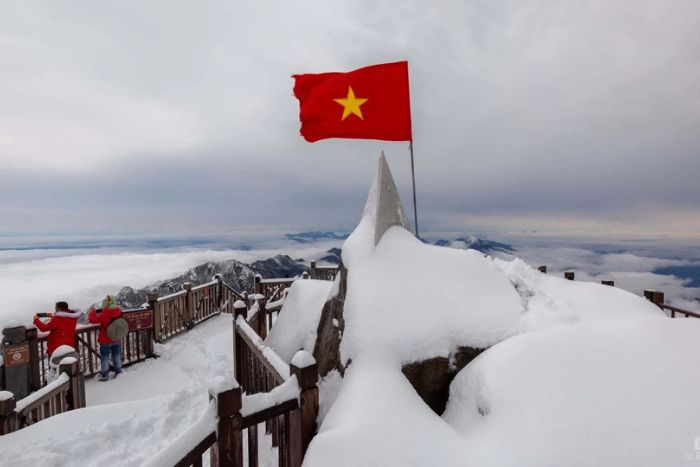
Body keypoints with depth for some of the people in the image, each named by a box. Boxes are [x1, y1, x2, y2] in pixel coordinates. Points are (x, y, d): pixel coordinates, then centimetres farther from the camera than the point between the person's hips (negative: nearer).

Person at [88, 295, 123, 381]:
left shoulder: (104, 314, -22)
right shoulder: (119, 311, -9)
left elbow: (92, 319, -11)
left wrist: (92, 311, 5)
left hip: (105, 340, -4)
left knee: (104, 357, 10)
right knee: (117, 355, 16)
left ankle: (104, 375, 16)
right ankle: (118, 372, 24)